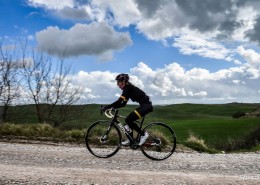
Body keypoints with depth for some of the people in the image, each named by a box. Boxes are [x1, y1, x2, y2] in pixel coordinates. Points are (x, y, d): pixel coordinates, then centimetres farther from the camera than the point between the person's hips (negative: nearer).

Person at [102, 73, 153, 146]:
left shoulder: (128, 87, -12)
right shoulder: (128, 89, 16)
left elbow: (120, 101, -21)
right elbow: (123, 104, 18)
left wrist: (107, 107, -18)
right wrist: (112, 107, 11)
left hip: (146, 105, -10)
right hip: (144, 105, 10)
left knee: (128, 120, -14)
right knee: (128, 120, 11)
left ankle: (143, 134, -3)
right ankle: (130, 140, 19)